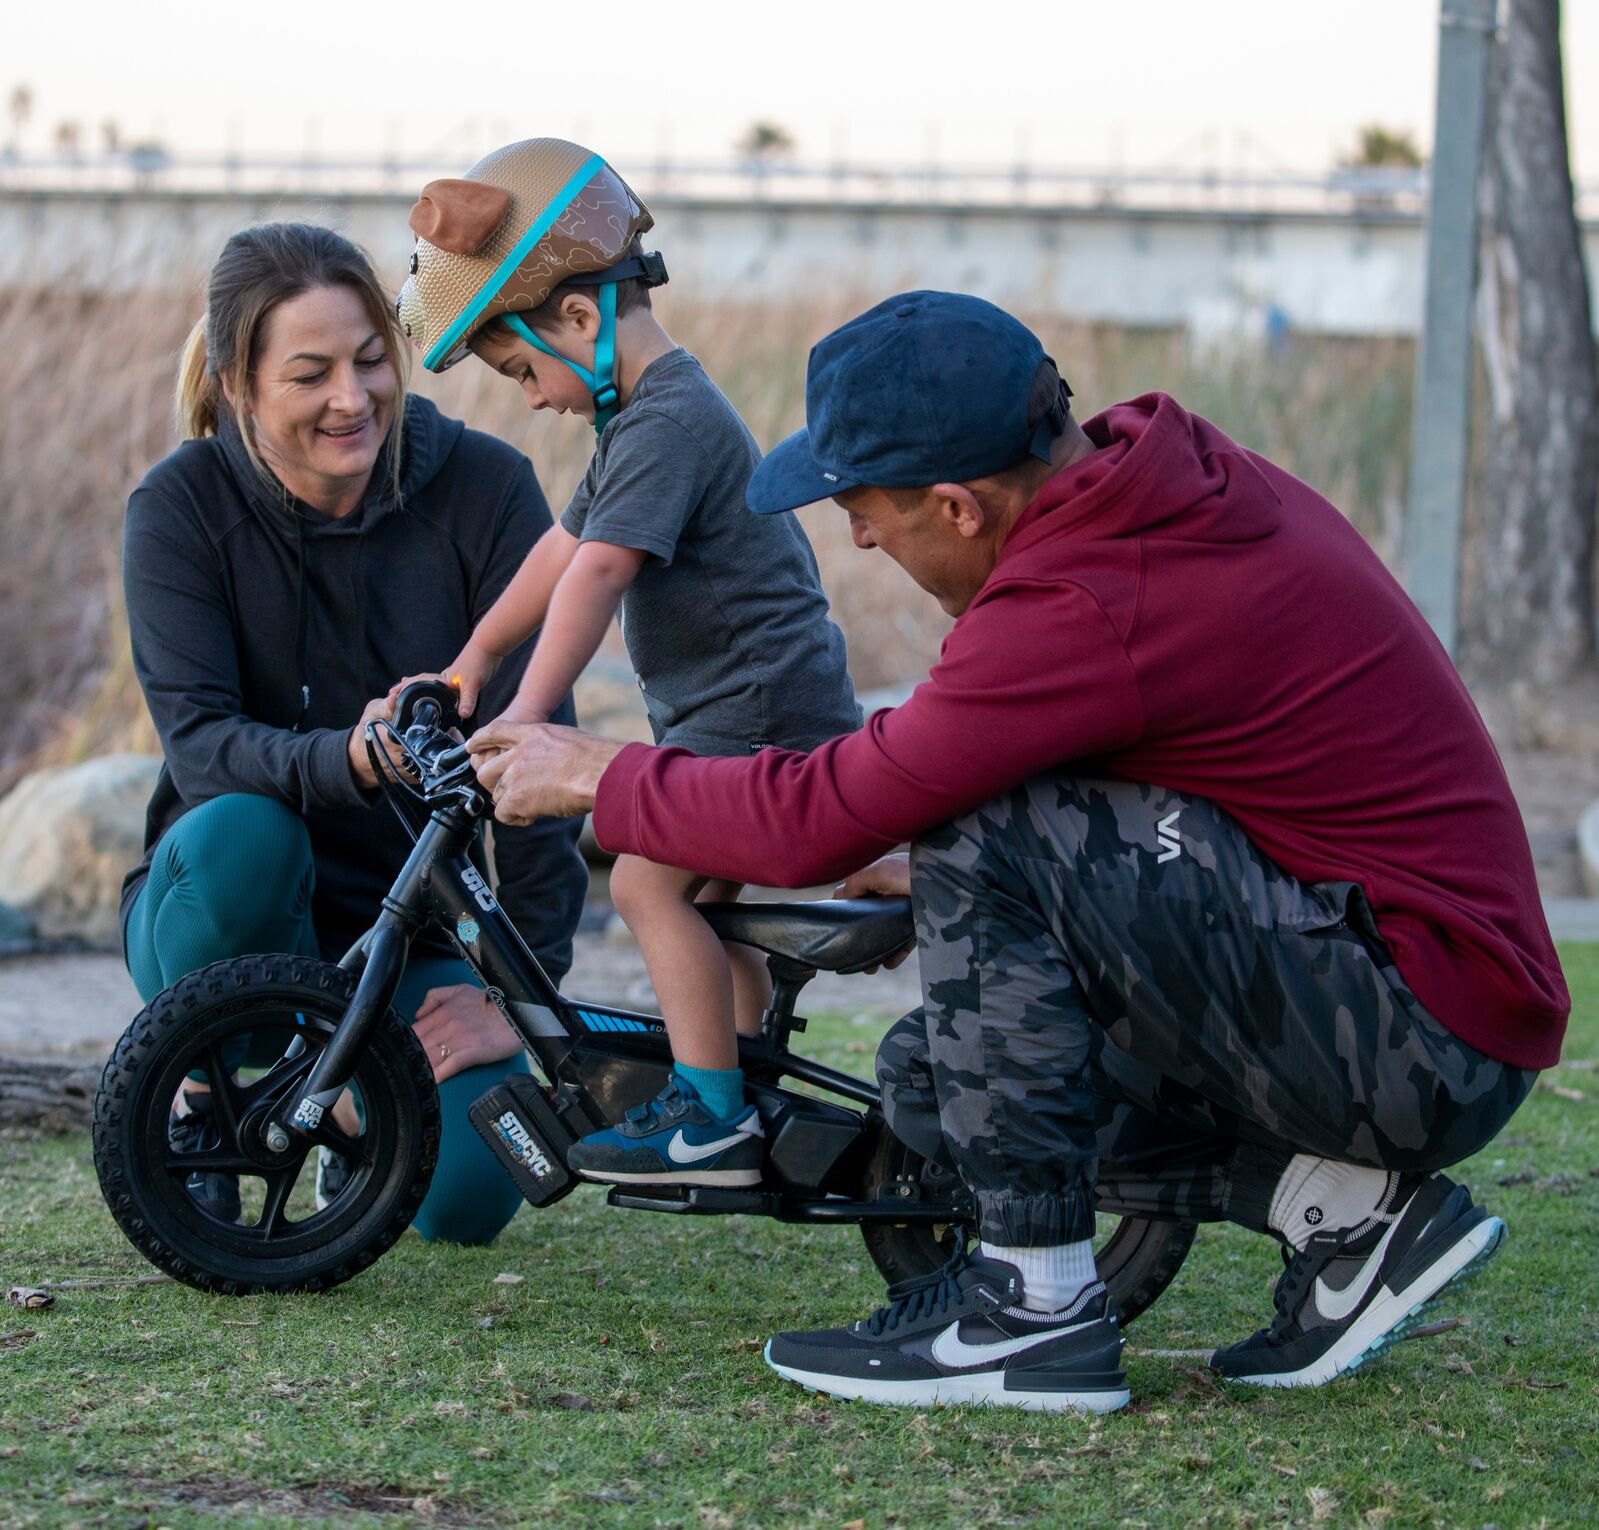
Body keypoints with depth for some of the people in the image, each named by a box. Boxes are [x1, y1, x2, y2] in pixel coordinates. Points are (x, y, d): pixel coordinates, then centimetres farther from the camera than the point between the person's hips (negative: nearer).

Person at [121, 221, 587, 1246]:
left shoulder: (484, 489, -12)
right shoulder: (182, 508, -12)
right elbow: (199, 740, -23)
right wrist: (345, 760, -45)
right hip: (237, 914, -1)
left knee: (467, 1198, -20)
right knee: (240, 832, -36)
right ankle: (199, 1117, -8)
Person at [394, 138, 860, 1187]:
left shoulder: (669, 418, -19)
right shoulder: (646, 413, 16)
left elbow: (599, 570, -28)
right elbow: (565, 546, 25)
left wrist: (529, 715, -34)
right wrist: (475, 659, 29)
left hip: (764, 707, -11)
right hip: (732, 708, 11)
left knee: (650, 879, -15)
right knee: (703, 897, 16)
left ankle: (715, 1115, -14)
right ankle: (753, 1098, 26)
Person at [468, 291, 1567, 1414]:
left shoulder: (1094, 605, -22)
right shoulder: (1177, 471, 6)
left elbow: (819, 817, -16)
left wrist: (595, 776, -1)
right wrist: (932, 878, 20)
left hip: (1428, 1019, -10)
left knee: (992, 841, -19)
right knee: (937, 1078, 13)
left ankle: (1036, 1303, -9)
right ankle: (1349, 1204, 7)